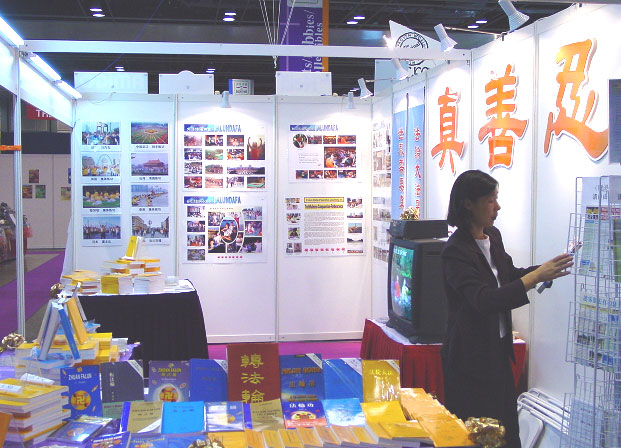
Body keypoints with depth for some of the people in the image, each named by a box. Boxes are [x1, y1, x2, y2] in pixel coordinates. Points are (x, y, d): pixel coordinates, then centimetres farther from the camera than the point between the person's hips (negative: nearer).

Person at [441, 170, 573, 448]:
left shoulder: (493, 236, 5)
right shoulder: (456, 251, -20)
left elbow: (509, 275, 20)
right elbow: (484, 300, -29)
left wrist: (547, 269, 5)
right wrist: (536, 276, -32)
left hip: (498, 348, 8)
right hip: (471, 355, -8)